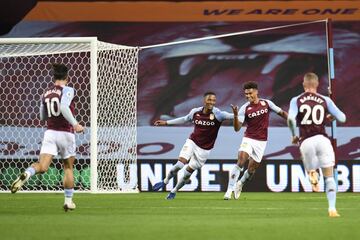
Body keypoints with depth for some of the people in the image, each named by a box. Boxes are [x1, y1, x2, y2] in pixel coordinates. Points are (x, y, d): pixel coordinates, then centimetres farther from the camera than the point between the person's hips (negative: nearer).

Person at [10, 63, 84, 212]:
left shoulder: (46, 93, 10)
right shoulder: (67, 90, -6)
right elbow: (64, 107, -24)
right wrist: (75, 124, -21)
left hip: (50, 132, 3)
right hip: (66, 133, -3)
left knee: (42, 167, -9)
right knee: (68, 167, 16)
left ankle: (26, 174, -42)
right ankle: (68, 201, 20)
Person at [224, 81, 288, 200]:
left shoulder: (267, 103, -2)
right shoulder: (244, 108, -6)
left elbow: (282, 113, 9)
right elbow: (237, 128, -12)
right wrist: (235, 115, -28)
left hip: (261, 141, 2)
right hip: (248, 139, -2)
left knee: (251, 170, 4)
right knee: (240, 162, -22)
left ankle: (240, 184, 34)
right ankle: (229, 190, -19)